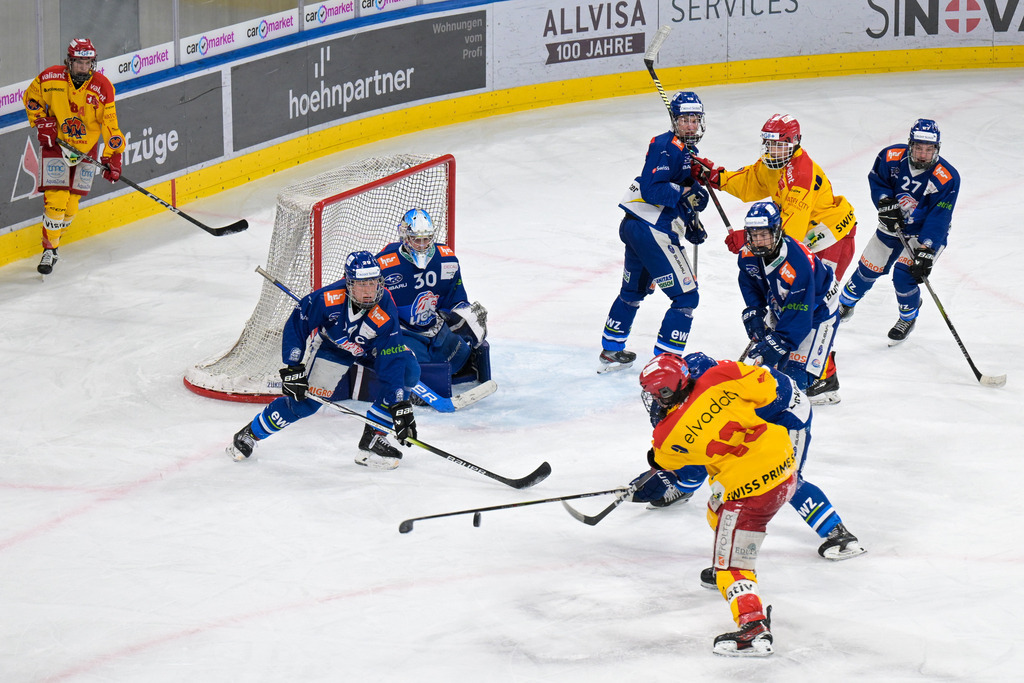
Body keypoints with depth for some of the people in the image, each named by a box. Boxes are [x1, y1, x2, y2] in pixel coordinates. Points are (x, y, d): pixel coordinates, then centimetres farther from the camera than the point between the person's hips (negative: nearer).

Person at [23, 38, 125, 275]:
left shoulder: (102, 87, -13)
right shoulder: (50, 78, -14)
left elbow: (110, 124, -10)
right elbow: (31, 97, 6)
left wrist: (113, 157, -16)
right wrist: (41, 122, -7)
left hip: (86, 149, 1)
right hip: (56, 145, -1)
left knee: (70, 207, 3)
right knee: (55, 201, -12)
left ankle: (54, 237, 28)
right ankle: (49, 250, 3)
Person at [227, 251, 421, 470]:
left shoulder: (386, 315, -34)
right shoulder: (327, 299, -35)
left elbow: (392, 364, -33)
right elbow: (296, 325, -20)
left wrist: (400, 407, -38)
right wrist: (293, 367, -22)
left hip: (373, 347, 1)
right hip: (332, 344, -1)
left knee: (408, 370, -23)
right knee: (305, 399, -12)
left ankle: (373, 439, -14)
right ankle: (250, 433, 11)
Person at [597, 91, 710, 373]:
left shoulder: (684, 150, 17)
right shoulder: (667, 147, -14)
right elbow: (651, 190, -23)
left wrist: (691, 223, 10)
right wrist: (685, 194, -22)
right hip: (652, 232, -11)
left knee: (633, 290, 28)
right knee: (686, 296, -8)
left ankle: (611, 351, 42)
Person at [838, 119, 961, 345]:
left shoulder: (947, 178, -29)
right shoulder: (892, 157, -20)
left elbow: (938, 218, -30)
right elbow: (876, 179, 0)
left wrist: (926, 252, -36)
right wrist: (885, 202, -18)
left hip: (927, 233, -4)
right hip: (892, 225, 4)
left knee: (904, 274, -20)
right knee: (869, 268, 11)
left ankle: (908, 318, 9)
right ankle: (845, 304, 39)